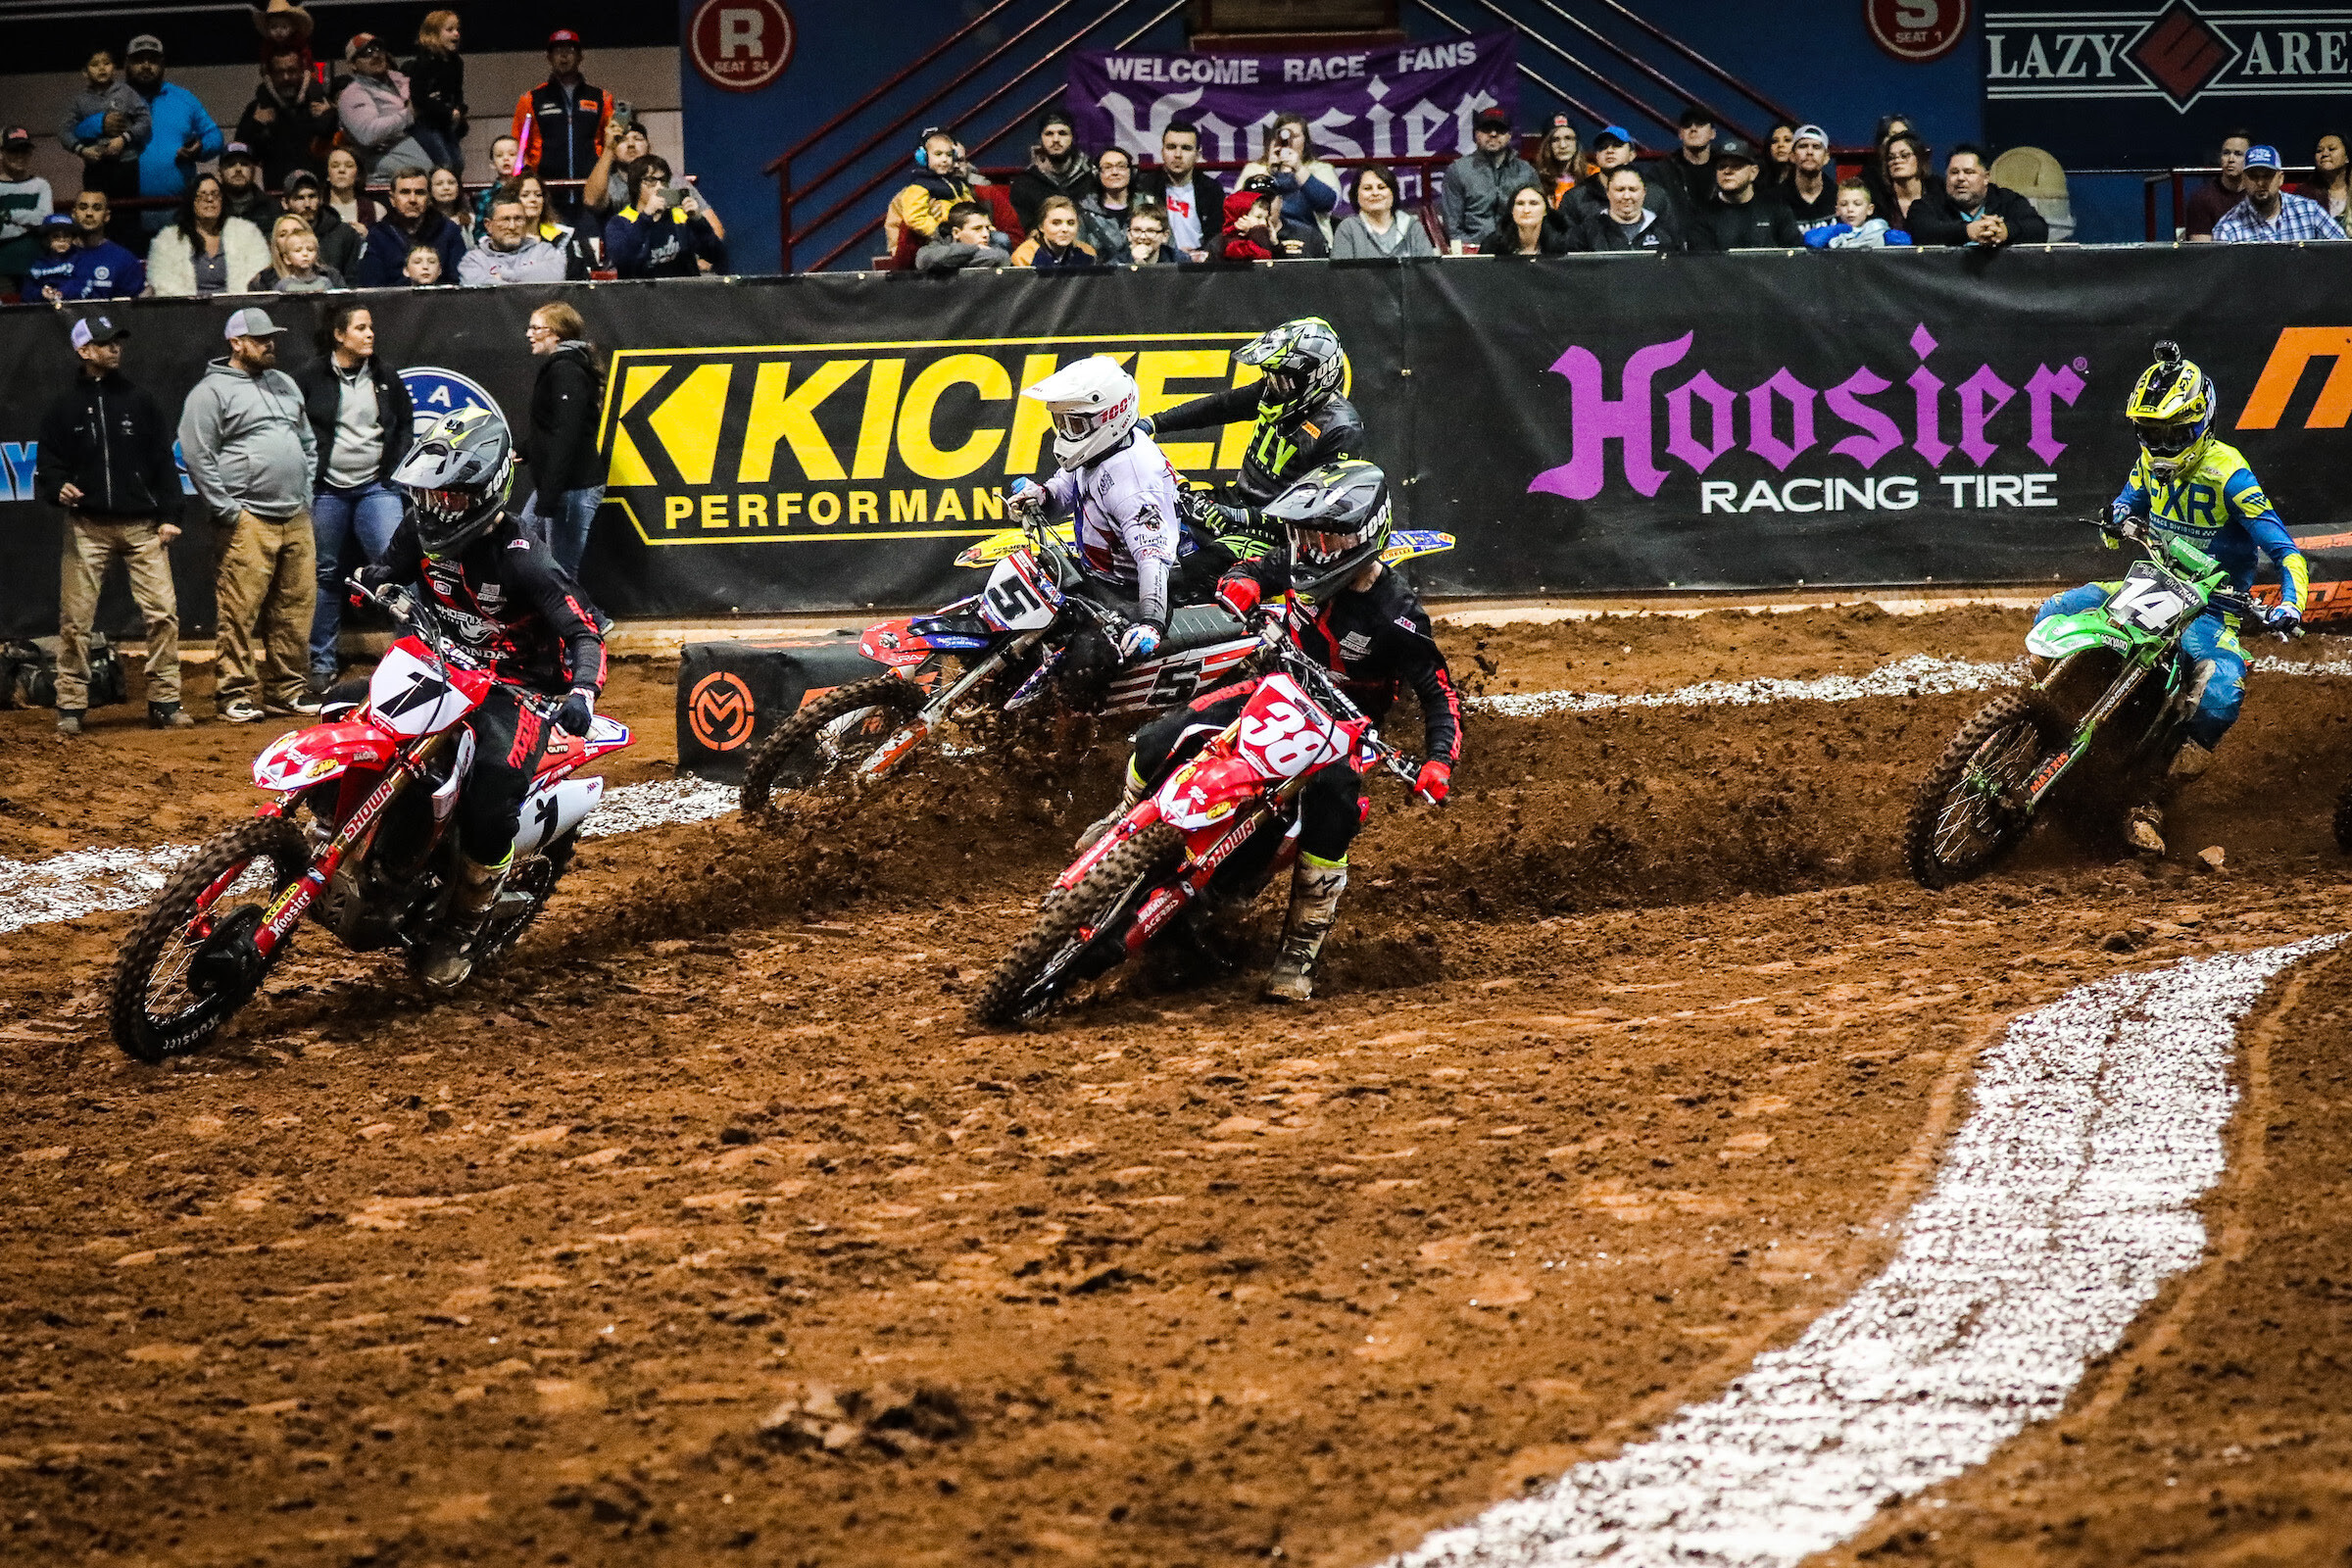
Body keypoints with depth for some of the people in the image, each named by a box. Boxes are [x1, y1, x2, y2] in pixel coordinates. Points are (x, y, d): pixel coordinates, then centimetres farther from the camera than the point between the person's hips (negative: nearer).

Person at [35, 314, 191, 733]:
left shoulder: (138, 401, 10)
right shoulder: (65, 407, 6)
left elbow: (163, 461, 10)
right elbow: (47, 465, 7)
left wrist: (168, 516, 2)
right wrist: (58, 487, -15)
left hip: (141, 525, 1)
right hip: (87, 526, -1)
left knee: (162, 612, -6)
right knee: (75, 619, -3)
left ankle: (164, 702, 3)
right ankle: (71, 706, 5)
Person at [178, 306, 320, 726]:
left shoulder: (284, 384, 19)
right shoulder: (212, 391, -4)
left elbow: (308, 442, 27)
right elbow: (197, 456, -10)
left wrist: (305, 495, 16)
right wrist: (228, 512, -13)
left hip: (296, 519, 7)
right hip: (247, 522, -7)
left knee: (295, 609, 6)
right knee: (240, 613, -9)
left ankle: (284, 690, 15)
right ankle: (234, 693, -4)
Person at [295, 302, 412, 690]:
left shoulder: (385, 377, 7)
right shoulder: (310, 378, -3)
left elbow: (406, 423, 16)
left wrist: (395, 466, 4)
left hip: (376, 487, 1)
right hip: (326, 491, -1)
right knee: (327, 576, 7)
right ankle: (322, 662, 16)